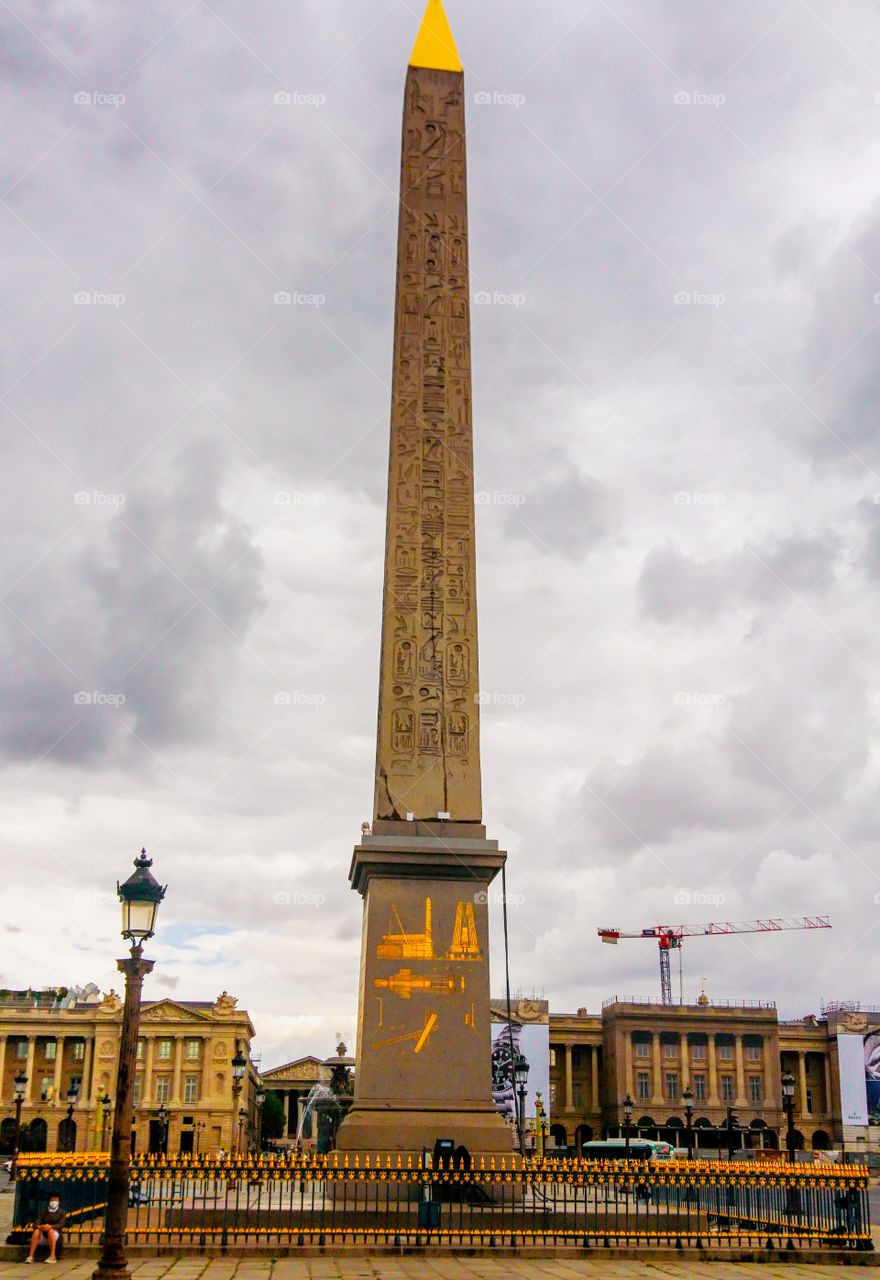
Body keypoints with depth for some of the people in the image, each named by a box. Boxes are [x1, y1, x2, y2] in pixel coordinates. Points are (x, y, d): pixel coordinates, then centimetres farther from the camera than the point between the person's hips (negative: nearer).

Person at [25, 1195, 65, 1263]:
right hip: (43, 1235, 2)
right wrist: (39, 1226, -20)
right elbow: (37, 1222, 5)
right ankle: (30, 1256, -36)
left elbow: (60, 1225, -3)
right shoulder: (44, 1212, 19)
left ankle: (52, 1257, -36)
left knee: (50, 1231, -37)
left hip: (55, 1234, -2)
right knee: (36, 1231, -31)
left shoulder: (61, 1212, 12)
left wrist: (50, 1226, -23)